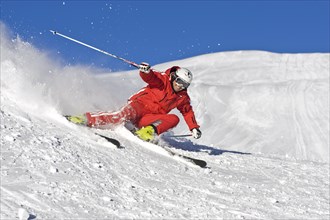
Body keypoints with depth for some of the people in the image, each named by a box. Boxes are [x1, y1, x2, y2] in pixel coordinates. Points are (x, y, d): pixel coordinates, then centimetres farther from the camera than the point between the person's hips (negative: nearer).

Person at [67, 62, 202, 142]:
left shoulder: (183, 98, 14)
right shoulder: (163, 80, -1)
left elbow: (188, 112, 25)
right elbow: (149, 77, -17)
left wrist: (194, 128, 13)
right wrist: (145, 71, -41)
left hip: (150, 119, 5)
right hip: (139, 105, -5)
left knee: (174, 119, -17)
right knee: (124, 115, -34)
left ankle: (149, 131, -34)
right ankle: (86, 119, -28)